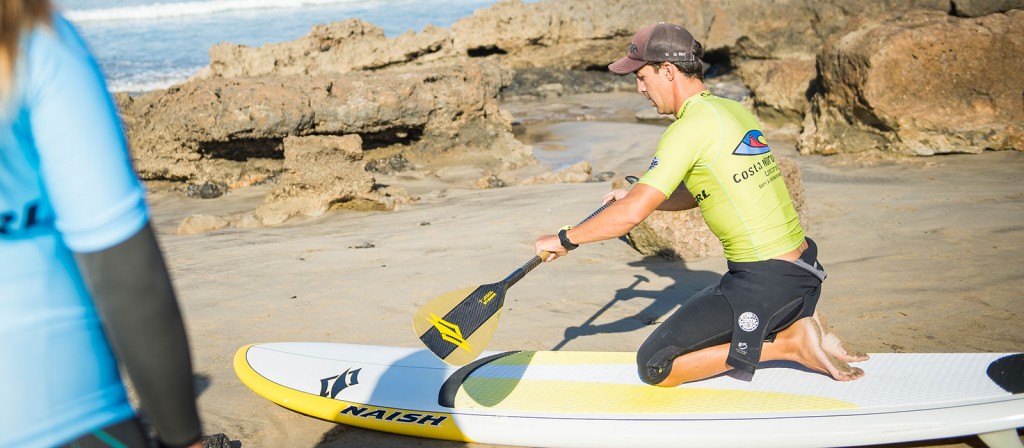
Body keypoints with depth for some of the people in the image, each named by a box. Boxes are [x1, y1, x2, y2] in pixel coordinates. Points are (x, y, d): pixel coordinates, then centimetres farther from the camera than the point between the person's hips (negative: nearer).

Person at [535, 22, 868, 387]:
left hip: (762, 282, -9)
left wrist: (563, 240, -7)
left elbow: (631, 215, -20)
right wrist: (637, 197, 19)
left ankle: (790, 343, -5)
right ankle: (798, 330, 11)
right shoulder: (736, 111, 10)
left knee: (653, 366, -3)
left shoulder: (691, 127, -16)